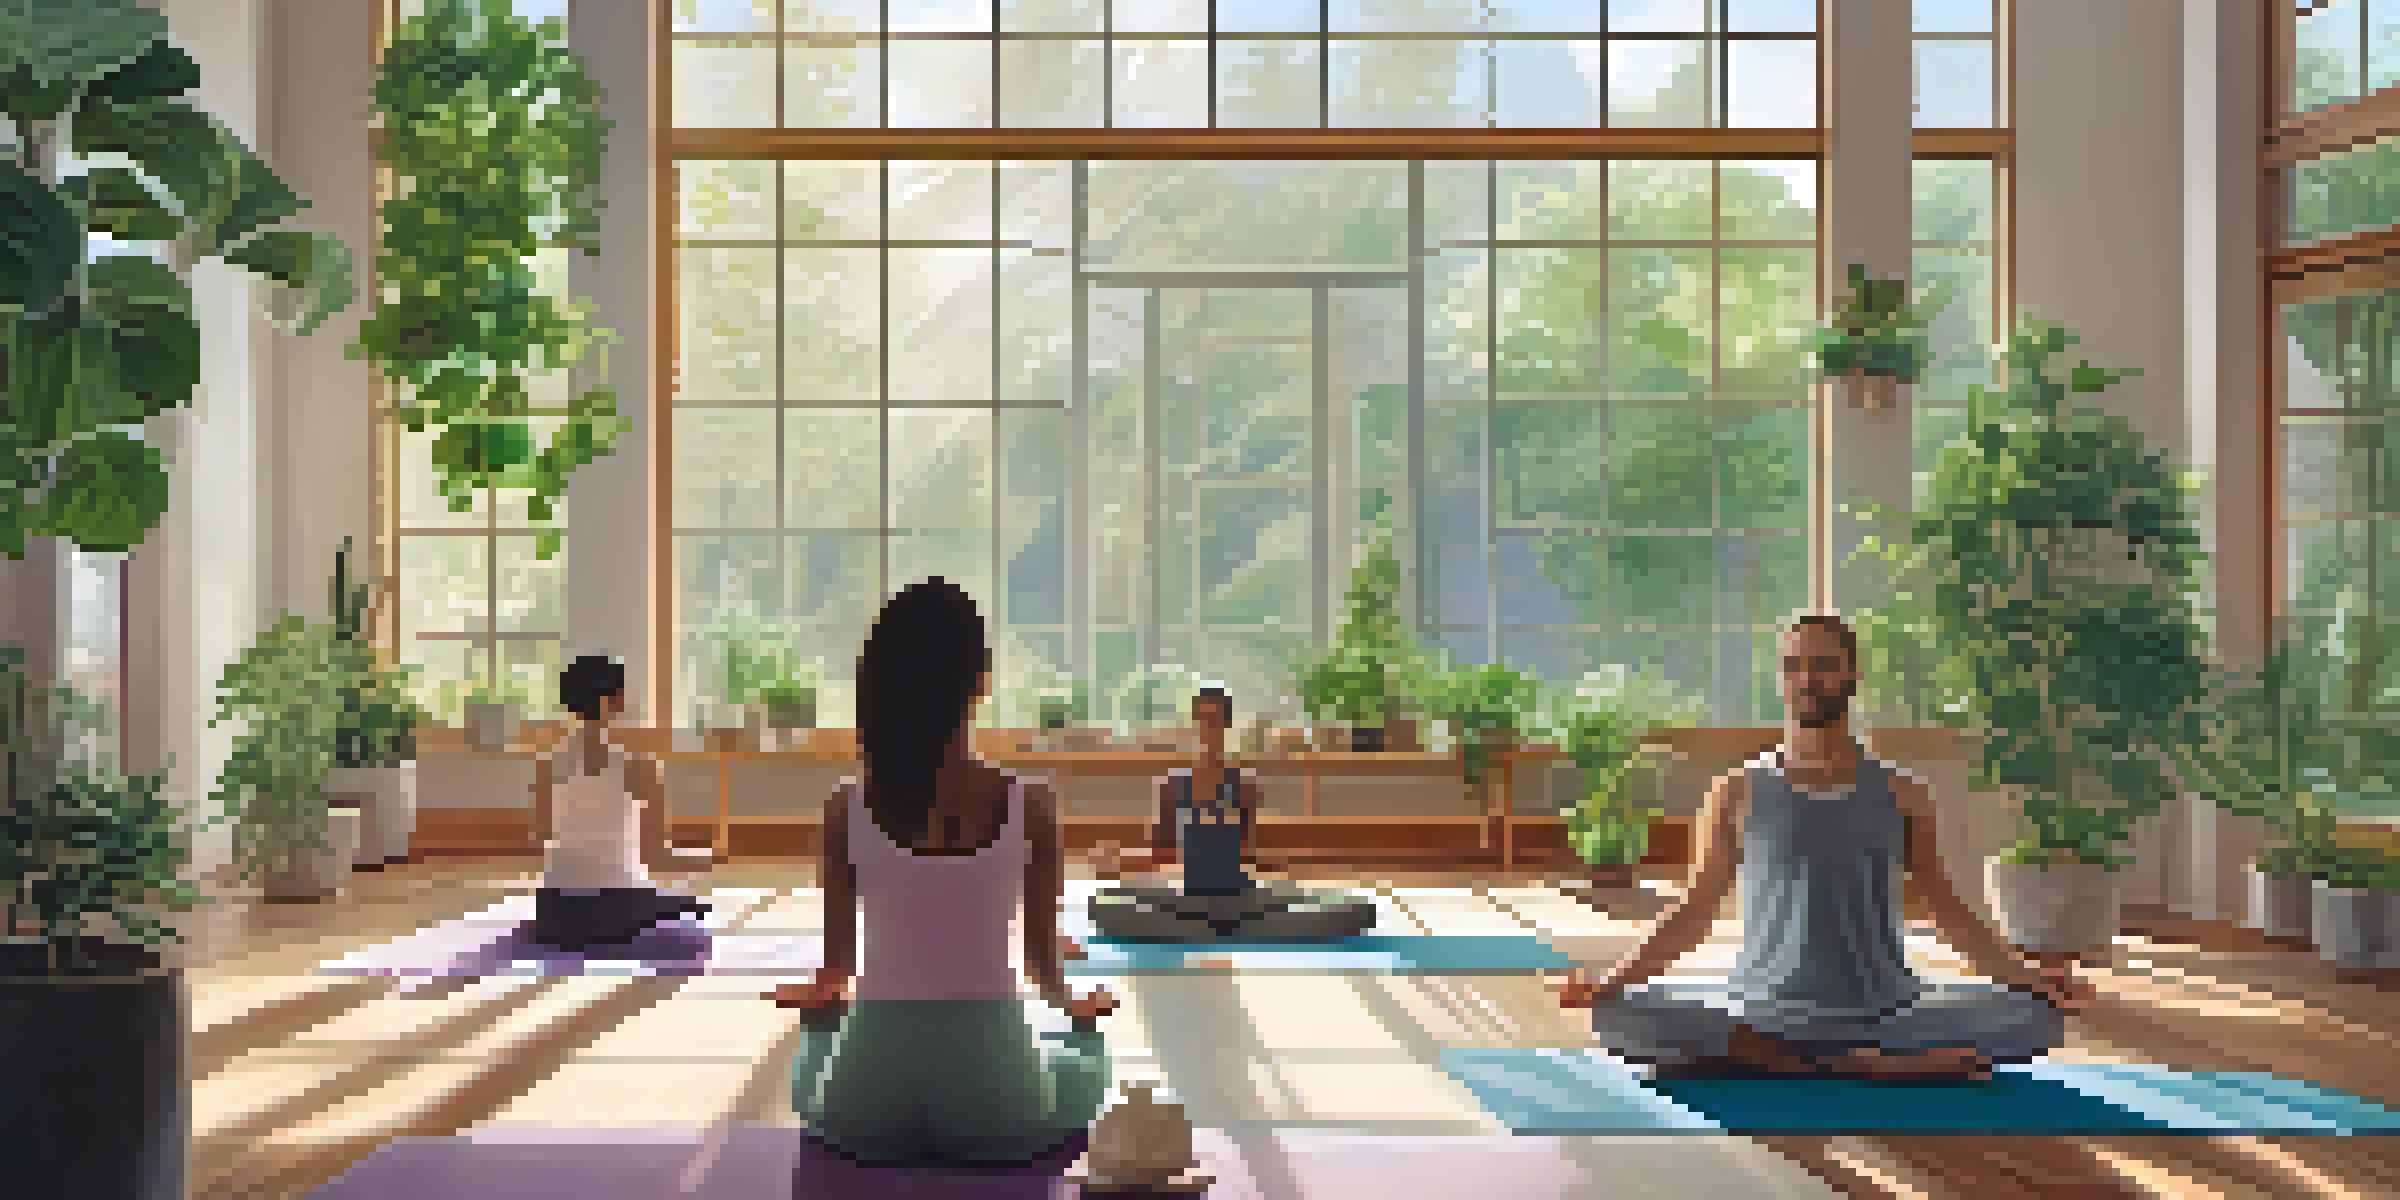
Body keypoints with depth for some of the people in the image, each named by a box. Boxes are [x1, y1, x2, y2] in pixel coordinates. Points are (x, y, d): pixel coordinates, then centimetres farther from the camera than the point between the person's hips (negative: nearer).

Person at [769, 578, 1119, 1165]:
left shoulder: (847, 807, -7)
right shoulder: (1030, 805, -10)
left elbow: (835, 962, 5)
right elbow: (1043, 959, 1)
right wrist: (1074, 1005, 24)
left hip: (866, 1101, 2)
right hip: (994, 1096, -1)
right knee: (1085, 1066, 32)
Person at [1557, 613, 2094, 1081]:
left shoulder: (1899, 794, 8)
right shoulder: (1738, 793, 5)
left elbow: (1946, 907, 12)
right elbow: (1694, 913, 6)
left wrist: (2024, 975, -2)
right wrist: (1612, 981, -6)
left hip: (1885, 1015, 1)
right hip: (1765, 1017, -1)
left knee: (2034, 1017, -24)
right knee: (1619, 1018, -27)